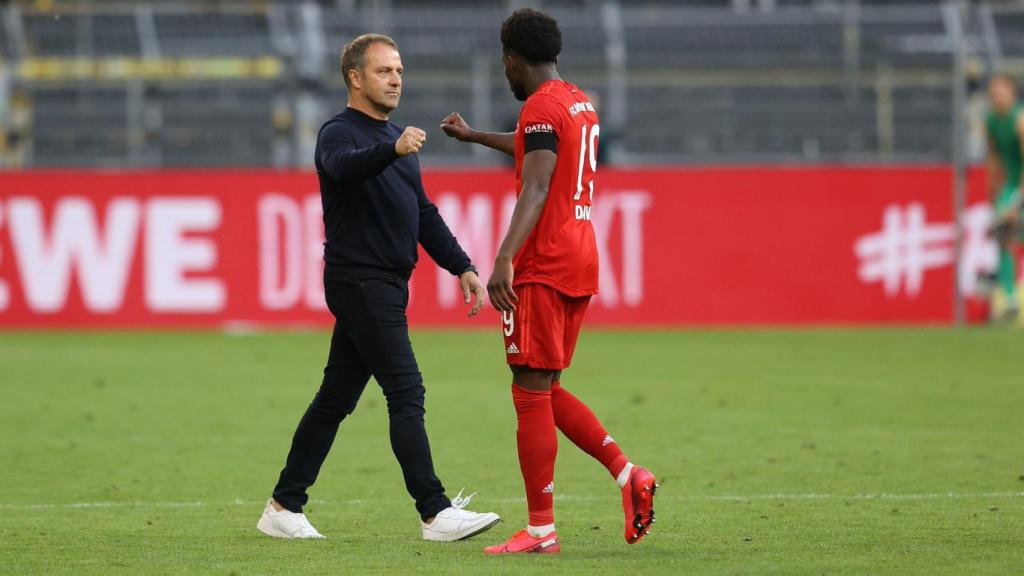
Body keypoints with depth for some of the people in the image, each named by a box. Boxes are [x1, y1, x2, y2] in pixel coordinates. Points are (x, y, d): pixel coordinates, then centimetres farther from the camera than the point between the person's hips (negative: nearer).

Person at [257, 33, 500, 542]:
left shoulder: (395, 138, 19)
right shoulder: (340, 133, -9)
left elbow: (424, 213, 24)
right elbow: (344, 166, -34)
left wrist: (462, 267, 14)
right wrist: (393, 149, -52)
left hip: (384, 286, 9)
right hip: (359, 282, -9)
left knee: (336, 399, 10)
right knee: (406, 394, -12)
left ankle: (283, 508, 15)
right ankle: (436, 514, -14)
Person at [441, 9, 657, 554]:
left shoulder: (541, 108, -13)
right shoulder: (581, 104, 16)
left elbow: (535, 189, -26)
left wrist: (504, 259, -36)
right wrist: (474, 135, 52)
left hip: (543, 268, -9)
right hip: (581, 261, 9)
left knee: (532, 393, -5)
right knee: (545, 391, 15)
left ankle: (541, 530, -5)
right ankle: (628, 474, 3)